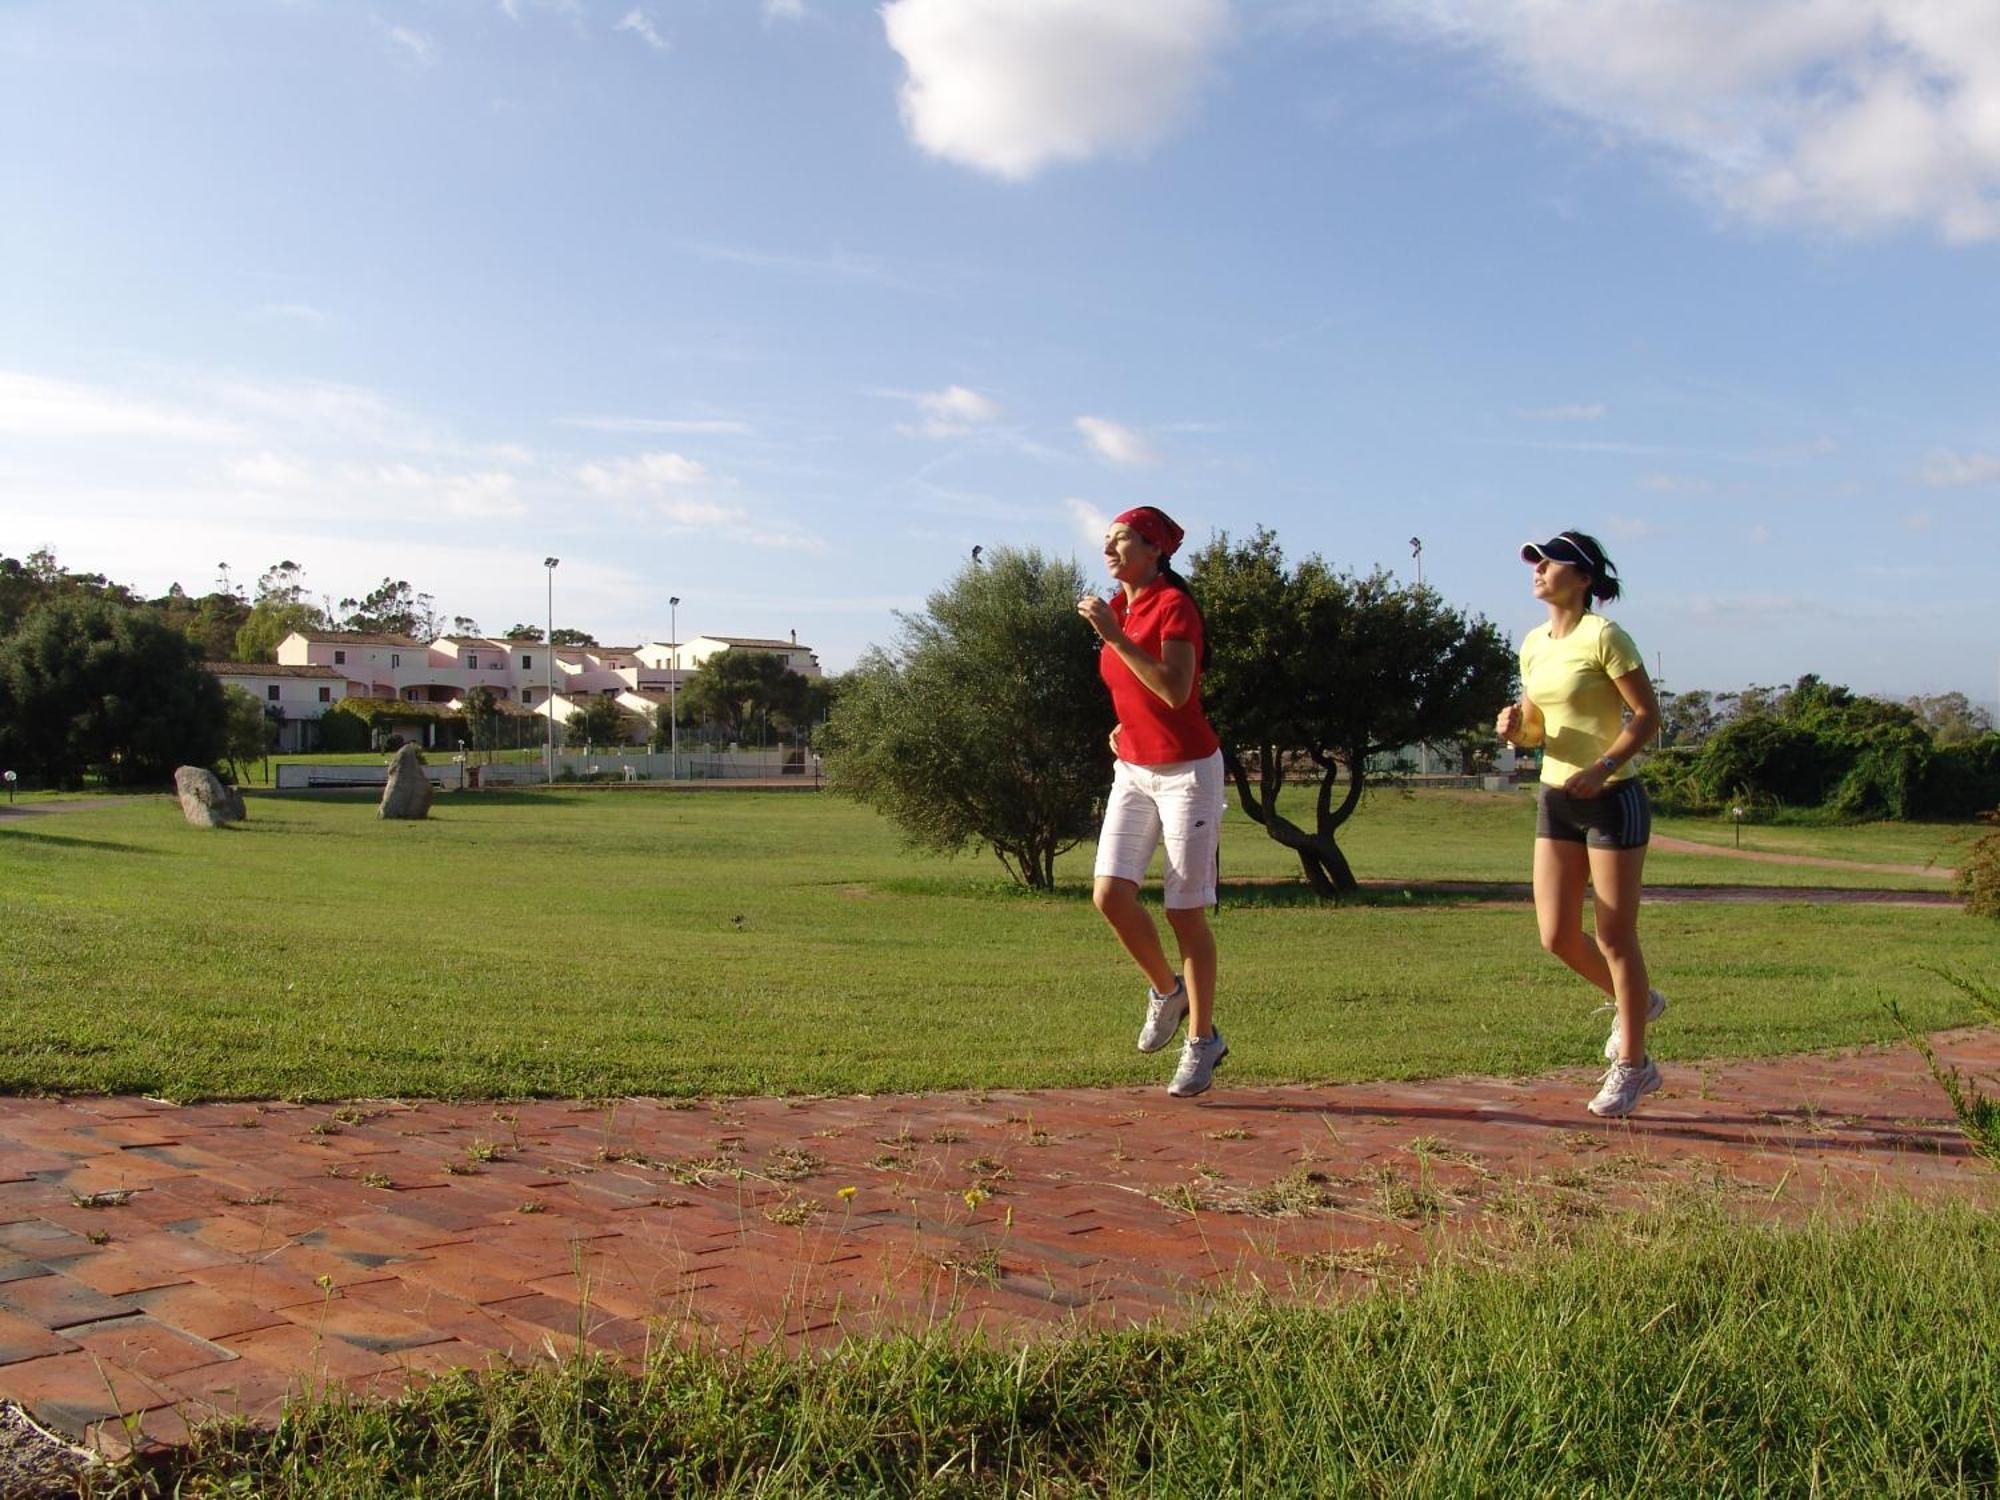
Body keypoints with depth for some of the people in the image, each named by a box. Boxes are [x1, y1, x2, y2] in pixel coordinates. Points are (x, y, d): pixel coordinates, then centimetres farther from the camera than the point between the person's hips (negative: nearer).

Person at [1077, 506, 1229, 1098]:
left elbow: (1176, 690, -27)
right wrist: (1126, 725, 8)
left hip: (1187, 771, -7)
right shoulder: (1118, 607, 10)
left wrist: (1114, 637, -28)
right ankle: (1166, 989, 20)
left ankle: (1202, 1039, 13)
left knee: (1186, 911, -1)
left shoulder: (1174, 605, -14)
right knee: (1110, 894, -6)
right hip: (1133, 771, 7)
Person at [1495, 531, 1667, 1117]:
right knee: (1557, 936, 5)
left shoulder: (1603, 636, -12)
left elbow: (1647, 714, -14)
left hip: (1612, 799, -7)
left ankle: (1630, 1066, 15)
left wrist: (1602, 767, -26)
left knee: (1614, 937, 0)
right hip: (1556, 800, 7)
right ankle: (1635, 1001, 33)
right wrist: (1514, 726, -6)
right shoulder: (1533, 644, 9)